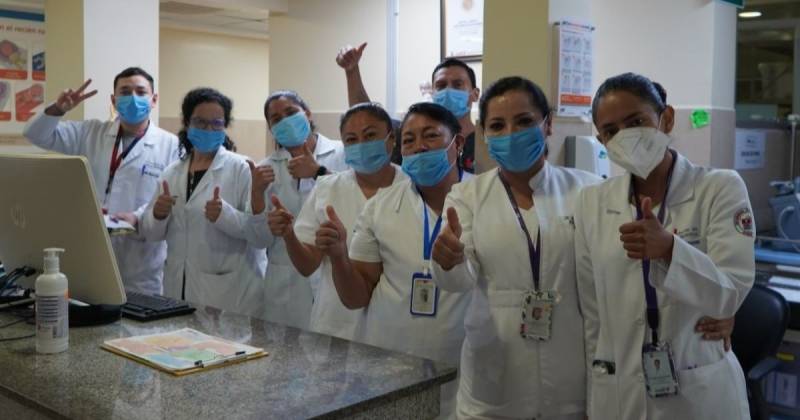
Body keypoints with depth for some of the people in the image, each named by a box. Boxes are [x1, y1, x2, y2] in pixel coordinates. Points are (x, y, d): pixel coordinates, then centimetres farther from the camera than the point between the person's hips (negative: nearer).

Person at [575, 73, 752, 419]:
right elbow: (590, 313, 4)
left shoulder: (721, 188, -7)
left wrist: (669, 249, -33)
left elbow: (730, 293, -16)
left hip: (701, 391, -2)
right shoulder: (591, 202, -1)